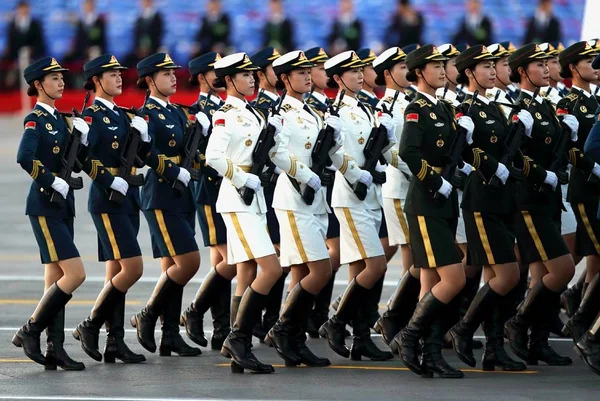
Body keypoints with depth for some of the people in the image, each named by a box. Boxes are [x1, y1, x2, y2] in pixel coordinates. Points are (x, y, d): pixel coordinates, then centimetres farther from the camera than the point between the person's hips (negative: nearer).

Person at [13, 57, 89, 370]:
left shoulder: (60, 119, 15)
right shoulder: (35, 120, -10)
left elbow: (79, 162, 13)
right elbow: (24, 159, -26)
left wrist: (84, 137, -3)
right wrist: (54, 181, -23)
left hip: (63, 205, 8)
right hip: (44, 206, -8)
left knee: (55, 279, 7)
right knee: (75, 274, -13)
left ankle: (55, 349, 7)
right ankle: (30, 331, -5)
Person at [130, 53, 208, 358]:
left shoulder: (178, 113, 17)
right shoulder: (147, 115, -9)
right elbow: (146, 153, -24)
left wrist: (203, 130, 0)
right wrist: (176, 172, -21)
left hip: (182, 198, 8)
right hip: (161, 199, -8)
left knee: (173, 267, 7)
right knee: (189, 262, -13)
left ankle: (170, 336, 9)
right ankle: (148, 316, -1)